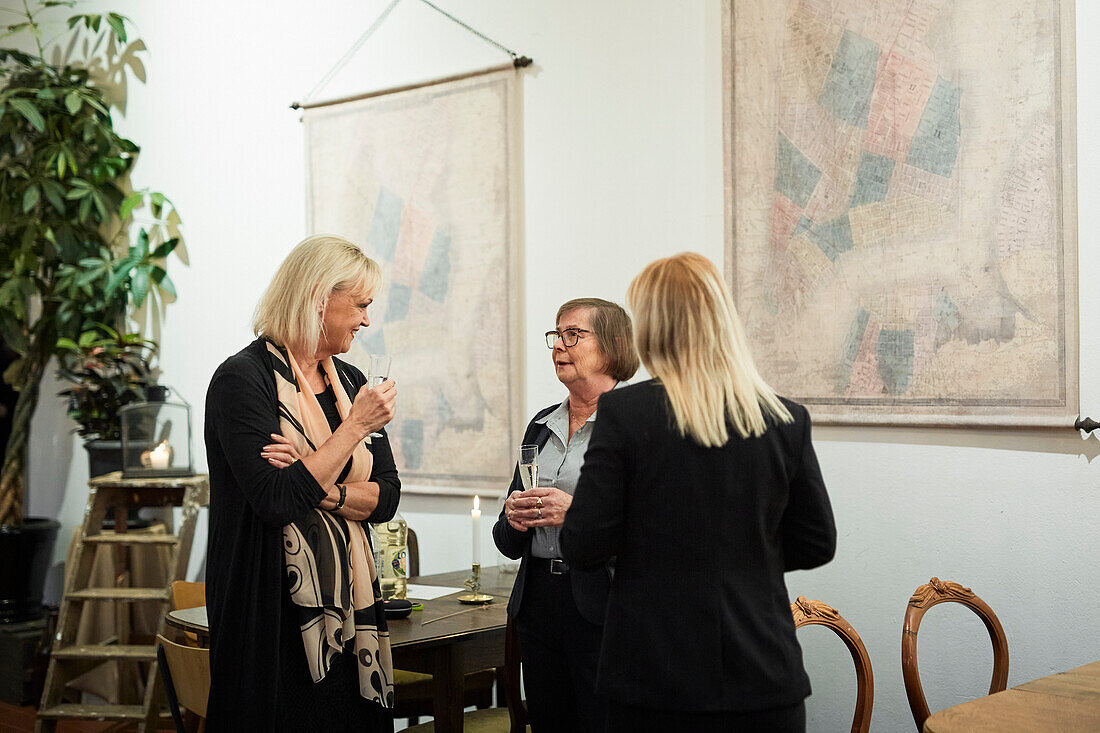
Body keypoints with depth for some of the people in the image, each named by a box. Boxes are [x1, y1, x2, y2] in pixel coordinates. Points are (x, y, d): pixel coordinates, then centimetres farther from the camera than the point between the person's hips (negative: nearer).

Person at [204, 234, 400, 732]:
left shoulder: (349, 383, 10)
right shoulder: (243, 379, -11)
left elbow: (386, 498, 5)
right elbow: (276, 501, -22)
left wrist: (323, 489, -13)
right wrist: (355, 428, -15)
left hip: (347, 606, 7)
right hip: (273, 613, -6)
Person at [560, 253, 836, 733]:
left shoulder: (623, 412, -11)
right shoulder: (786, 421, -3)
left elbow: (582, 548, -11)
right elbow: (816, 545, 5)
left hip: (653, 678, -2)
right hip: (764, 677, 2)